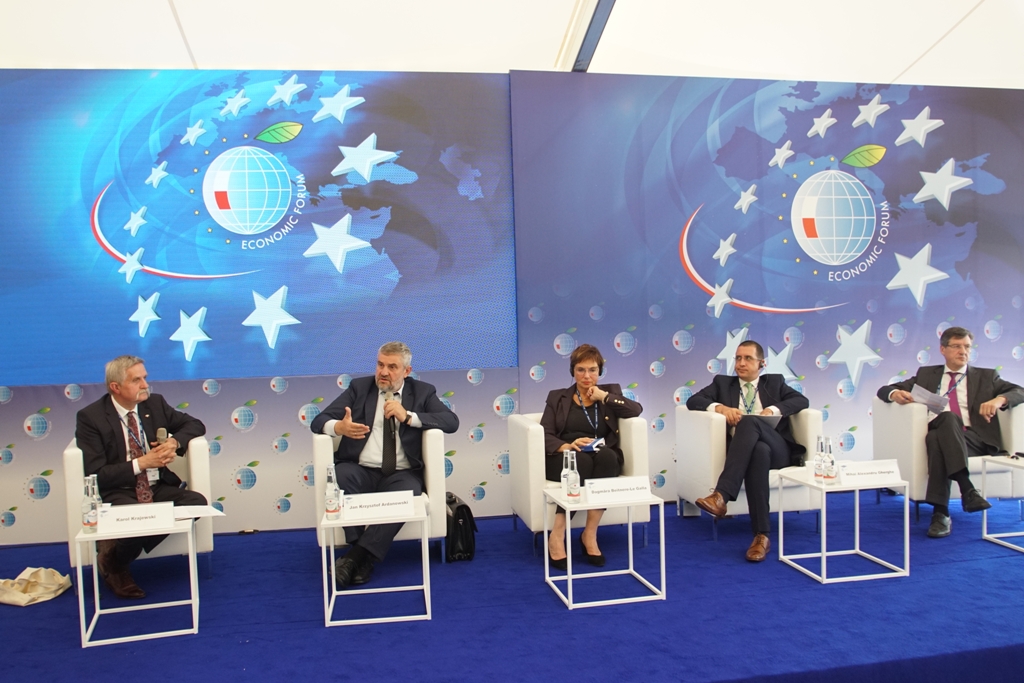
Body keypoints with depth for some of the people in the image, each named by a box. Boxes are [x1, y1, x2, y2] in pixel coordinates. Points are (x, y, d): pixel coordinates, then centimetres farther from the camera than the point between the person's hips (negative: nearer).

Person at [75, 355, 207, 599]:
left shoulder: (155, 403, 6)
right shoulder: (90, 417, -8)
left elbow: (194, 424, 14)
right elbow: (96, 475, -12)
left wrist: (175, 442, -8)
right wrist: (141, 463, -20)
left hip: (159, 488, 5)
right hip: (118, 493, -5)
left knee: (197, 502, -25)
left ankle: (120, 544, -10)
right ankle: (114, 563, -1)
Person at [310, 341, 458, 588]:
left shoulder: (422, 391, 11)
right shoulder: (359, 387, 13)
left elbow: (451, 421, -4)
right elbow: (319, 421, 4)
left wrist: (408, 417, -16)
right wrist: (338, 427, -22)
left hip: (401, 474, -1)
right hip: (361, 471, 1)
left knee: (408, 492, -34)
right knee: (339, 475, -33)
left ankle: (355, 557, -26)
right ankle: (363, 555, -22)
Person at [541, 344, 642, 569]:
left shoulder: (610, 390, 17)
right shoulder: (557, 397, 14)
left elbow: (636, 410, -2)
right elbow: (545, 436, -1)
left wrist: (603, 397, -5)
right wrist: (569, 446, -20)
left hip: (605, 458, 1)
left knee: (604, 455, -34)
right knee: (582, 461, -36)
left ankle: (590, 534, -29)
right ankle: (557, 535, -32)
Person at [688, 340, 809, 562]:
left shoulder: (775, 382, 24)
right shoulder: (723, 383, 23)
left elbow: (802, 401, 7)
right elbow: (693, 401, 9)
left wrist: (773, 409, -11)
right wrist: (719, 407, -11)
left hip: (777, 449, 0)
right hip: (743, 449, 0)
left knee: (749, 421, -34)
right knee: (759, 451, -38)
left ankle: (721, 495, -46)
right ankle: (762, 534, -40)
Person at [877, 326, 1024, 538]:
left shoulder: (986, 376, 24)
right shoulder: (926, 374, 26)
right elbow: (885, 390, 21)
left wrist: (1000, 399, -14)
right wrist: (895, 394, -5)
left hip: (974, 439, -1)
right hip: (936, 433, 1)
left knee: (938, 437, -36)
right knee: (948, 417, -36)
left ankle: (941, 513, -41)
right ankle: (967, 489, -42)